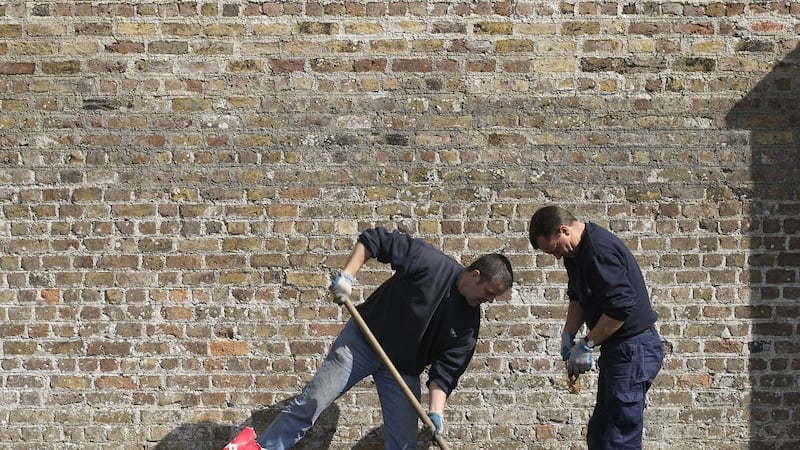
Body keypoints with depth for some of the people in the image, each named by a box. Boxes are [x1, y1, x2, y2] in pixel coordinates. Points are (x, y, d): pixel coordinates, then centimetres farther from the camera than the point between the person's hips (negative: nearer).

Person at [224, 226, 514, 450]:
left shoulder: (468, 324, -6)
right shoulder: (431, 263, -19)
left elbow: (445, 371, -7)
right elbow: (373, 240, -13)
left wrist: (436, 412, -22)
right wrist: (347, 275, -24)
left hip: (404, 369, 4)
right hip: (363, 340, -4)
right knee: (313, 400, -7)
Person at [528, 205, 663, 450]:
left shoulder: (600, 250, -23)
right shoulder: (576, 252, 9)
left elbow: (621, 306, -28)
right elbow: (578, 297, 22)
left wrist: (586, 345, -19)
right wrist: (568, 334, 7)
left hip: (634, 349, -11)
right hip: (618, 349, 11)